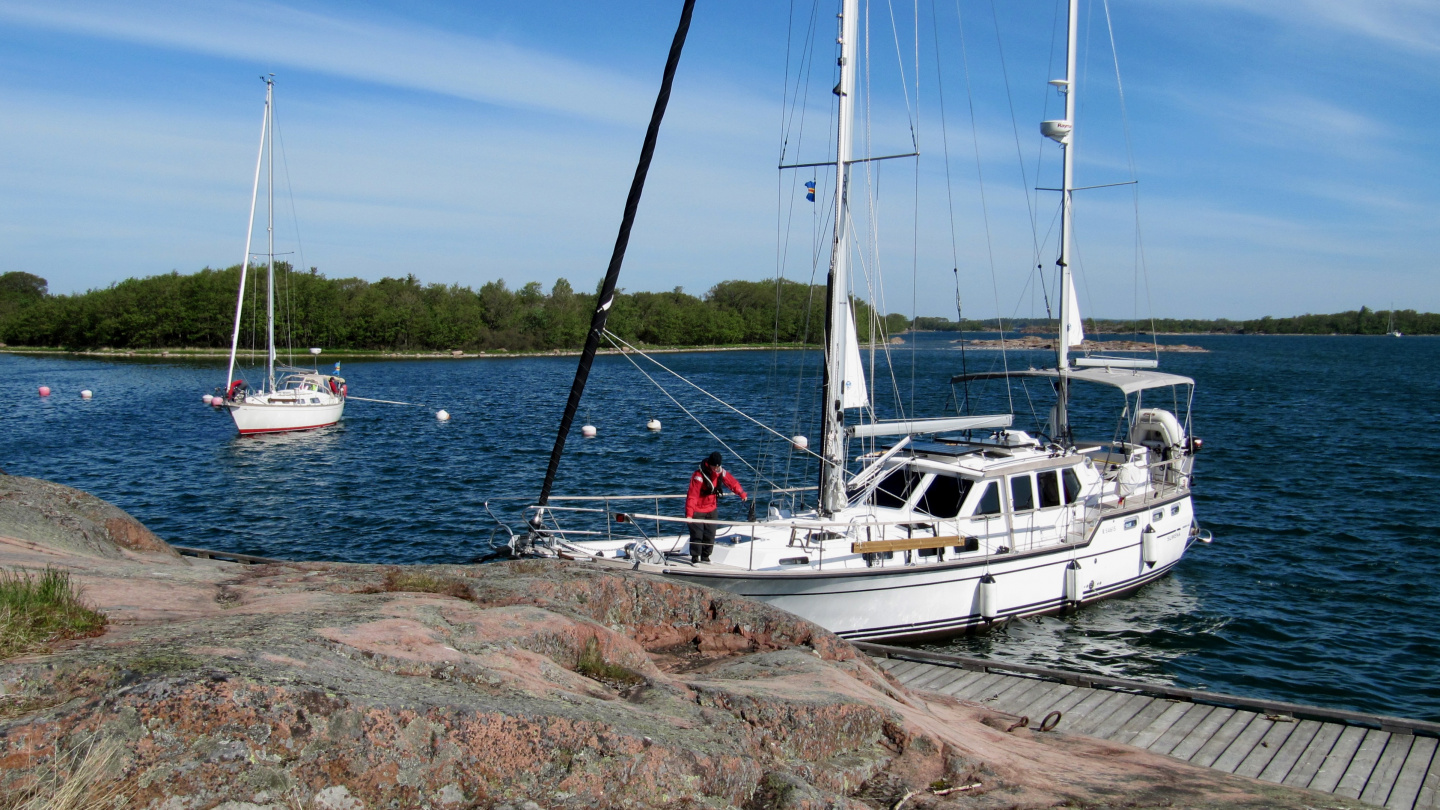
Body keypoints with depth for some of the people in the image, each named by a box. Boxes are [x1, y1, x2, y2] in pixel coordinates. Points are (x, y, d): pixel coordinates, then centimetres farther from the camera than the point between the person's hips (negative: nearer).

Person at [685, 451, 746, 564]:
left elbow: (732, 483, 11)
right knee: (697, 535, -6)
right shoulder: (699, 475, -25)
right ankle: (695, 557, 8)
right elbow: (692, 496, -29)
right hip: (697, 510, -5)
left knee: (710, 535, 7)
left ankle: (705, 556, 20)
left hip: (712, 509, 5)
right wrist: (689, 514, -35)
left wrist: (742, 494, 15)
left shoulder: (721, 472, -7)